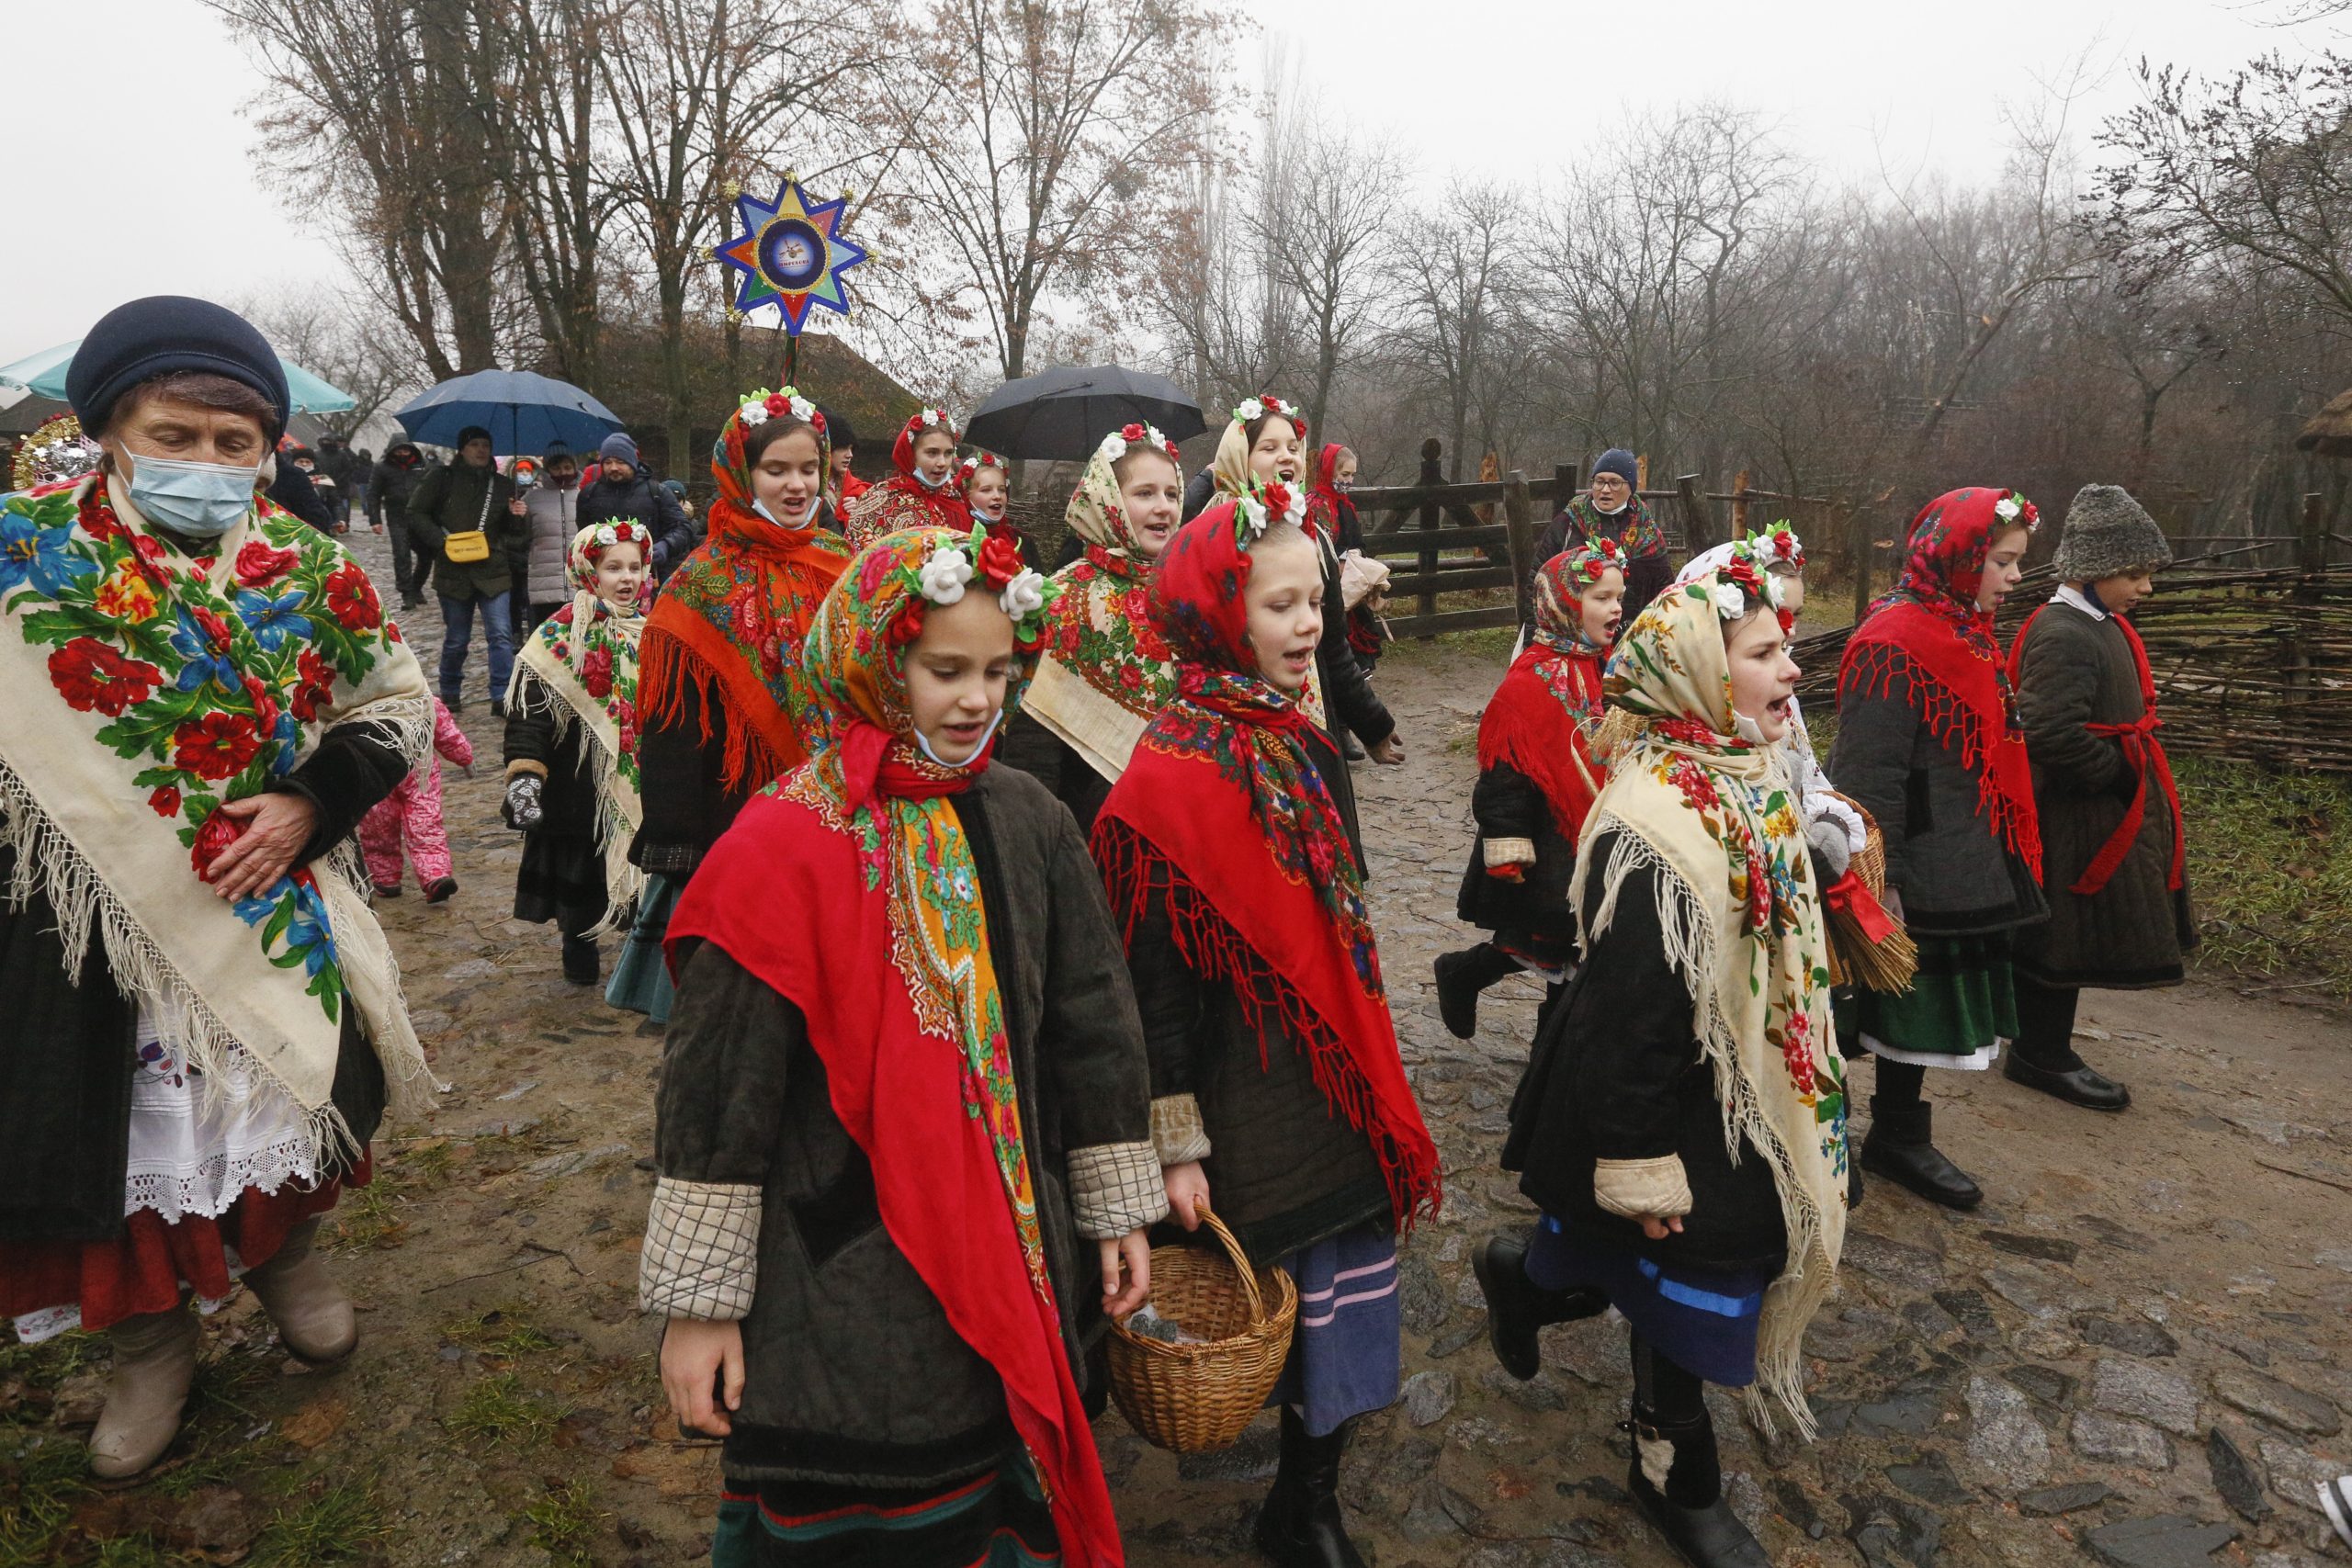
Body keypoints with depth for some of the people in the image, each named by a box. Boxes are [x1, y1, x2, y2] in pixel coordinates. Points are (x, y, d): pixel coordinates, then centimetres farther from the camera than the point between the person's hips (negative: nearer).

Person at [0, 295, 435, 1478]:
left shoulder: (307, 567, -3)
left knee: (299, 1089, 16)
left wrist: (310, 803, -10)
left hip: (274, 907, 2)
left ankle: (282, 1248, 47)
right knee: (124, 1125, 11)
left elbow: (396, 705, 3)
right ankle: (148, 1339, 36)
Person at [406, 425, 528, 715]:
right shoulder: (442, 478, 2)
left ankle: (502, 697, -6)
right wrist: (441, 540, -11)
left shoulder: (502, 485, 10)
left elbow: (512, 531, 15)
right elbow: (416, 513, 2)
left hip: (493, 571, 2)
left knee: (501, 635, -9)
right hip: (453, 570, -1)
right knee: (456, 639, 8)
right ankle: (449, 693, 27)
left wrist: (515, 516, -7)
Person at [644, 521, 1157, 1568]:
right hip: (837, 1285, -4)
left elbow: (1092, 1022, 5)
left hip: (1012, 1265, 4)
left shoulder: (1025, 823, -1)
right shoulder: (786, 846, -15)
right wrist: (699, 1300, -8)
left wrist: (1118, 1209, 9)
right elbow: (717, 1083, -12)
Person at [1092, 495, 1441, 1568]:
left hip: (1334, 1094, 7)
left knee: (1341, 1308, 15)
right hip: (1244, 1110, -7)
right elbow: (1152, 978, -17)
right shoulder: (1171, 775, -18)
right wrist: (1176, 1144, -16)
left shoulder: (1304, 746, 5)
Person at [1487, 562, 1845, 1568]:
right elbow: (1629, 1014, -26)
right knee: (1682, 1292, 12)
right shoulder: (1658, 825, -29)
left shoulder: (1745, 781, 1)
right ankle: (1677, 1483, 39)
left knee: (1679, 1275, 24)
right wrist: (1639, 1168, -21)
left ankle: (1522, 1276, 50)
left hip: (1748, 1099, 9)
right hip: (1682, 1112, -9)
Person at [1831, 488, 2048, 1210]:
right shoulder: (1894, 643, -19)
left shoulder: (1966, 633, 11)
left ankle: (1900, 1138, 31)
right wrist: (1879, 877, -22)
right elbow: (1870, 774, -22)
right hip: (1914, 873, -9)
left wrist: (2006, 861, 23)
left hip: (1961, 872, 9)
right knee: (1896, 999, 3)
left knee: (1918, 1005, 18)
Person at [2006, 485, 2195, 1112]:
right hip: (2075, 819, -10)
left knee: (2064, 937, 17)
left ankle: (2042, 1046, 29)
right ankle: (2040, 1056, 14)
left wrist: (2132, 773, 11)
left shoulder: (2102, 627, 12)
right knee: (2065, 938, 0)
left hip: (2103, 808, 10)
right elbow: (2052, 733, -30)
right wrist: (2120, 774, -17)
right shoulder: (2063, 637, -21)